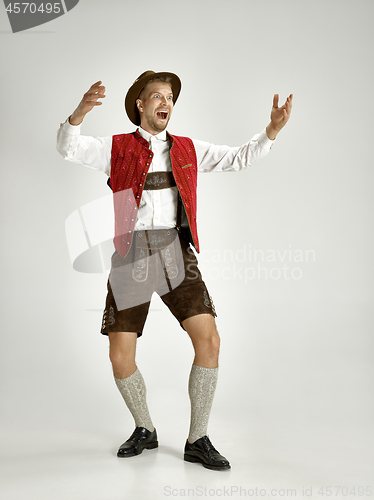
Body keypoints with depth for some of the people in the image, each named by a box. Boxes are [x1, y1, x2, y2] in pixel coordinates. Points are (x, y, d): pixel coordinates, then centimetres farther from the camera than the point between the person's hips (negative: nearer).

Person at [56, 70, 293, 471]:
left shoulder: (187, 149, 16)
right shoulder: (116, 148, 9)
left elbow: (238, 159, 12)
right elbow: (68, 148, -5)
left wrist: (272, 129, -5)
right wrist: (81, 111, -27)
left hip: (174, 254, 2)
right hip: (130, 257, -1)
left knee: (209, 341, -13)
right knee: (120, 358, -5)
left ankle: (197, 441, 3)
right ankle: (145, 429, 23)